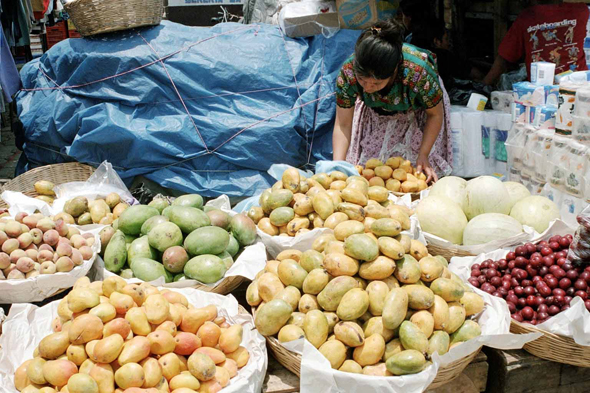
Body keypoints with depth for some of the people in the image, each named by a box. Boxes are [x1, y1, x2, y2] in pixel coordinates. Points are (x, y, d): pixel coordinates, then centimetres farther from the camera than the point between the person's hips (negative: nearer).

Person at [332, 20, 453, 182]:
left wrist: (423, 155, -25)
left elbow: (435, 115, -21)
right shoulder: (348, 73, -36)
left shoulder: (418, 73, -41)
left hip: (417, 112, -2)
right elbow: (343, 125, -25)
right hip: (377, 115, 2)